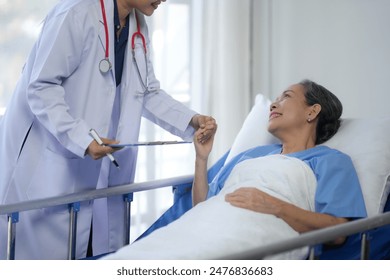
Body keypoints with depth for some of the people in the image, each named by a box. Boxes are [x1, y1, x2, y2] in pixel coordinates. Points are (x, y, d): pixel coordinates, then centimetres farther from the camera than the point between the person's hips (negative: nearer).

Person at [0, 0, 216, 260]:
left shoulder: (138, 27, 7)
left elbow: (148, 92, 12)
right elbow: (41, 88, -21)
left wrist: (191, 120, -3)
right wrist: (81, 138, -31)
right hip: (47, 160, -7)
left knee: (99, 249, 5)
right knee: (43, 249, -3)